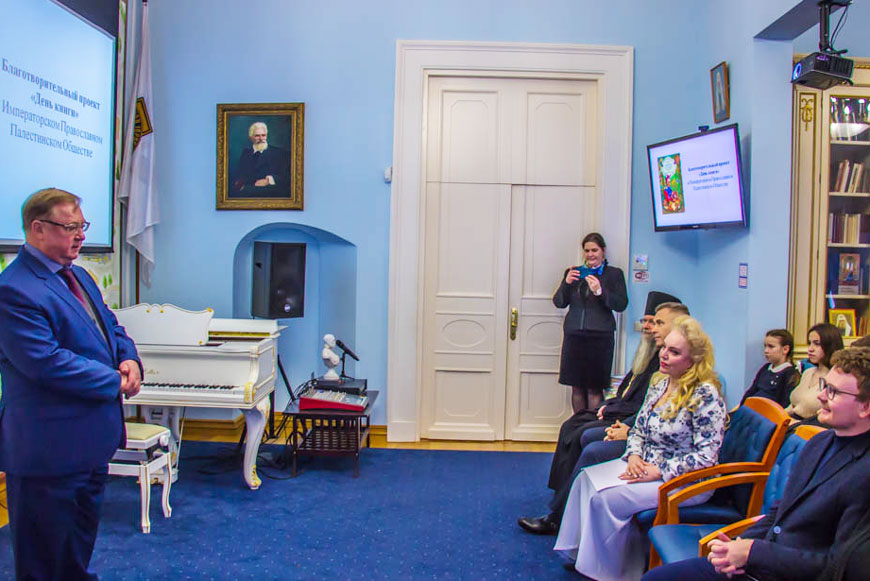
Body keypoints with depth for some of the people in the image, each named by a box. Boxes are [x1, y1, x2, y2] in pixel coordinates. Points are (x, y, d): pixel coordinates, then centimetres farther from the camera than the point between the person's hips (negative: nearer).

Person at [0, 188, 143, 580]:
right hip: (50, 446, -9)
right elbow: (47, 363, -28)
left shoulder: (78, 275, 10)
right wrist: (114, 381, -20)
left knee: (84, 526, 26)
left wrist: (129, 359, -5)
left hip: (91, 438, 9)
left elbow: (110, 326, 16)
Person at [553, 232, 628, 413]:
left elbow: (621, 305, -5)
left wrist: (600, 291, -18)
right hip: (574, 334, 3)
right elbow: (559, 303, 10)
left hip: (600, 336, -3)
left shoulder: (614, 274, 5)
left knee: (595, 388, -3)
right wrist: (566, 283, -6)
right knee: (577, 387, 7)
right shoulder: (574, 272, 14)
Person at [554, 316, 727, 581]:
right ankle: (580, 552, 5)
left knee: (607, 499, -21)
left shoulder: (705, 395, -20)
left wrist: (659, 472, -22)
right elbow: (639, 428, 13)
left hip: (685, 480, -8)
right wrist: (634, 456, -7)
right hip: (645, 465, 8)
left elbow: (706, 456, -22)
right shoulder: (660, 382, 5)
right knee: (587, 479, -6)